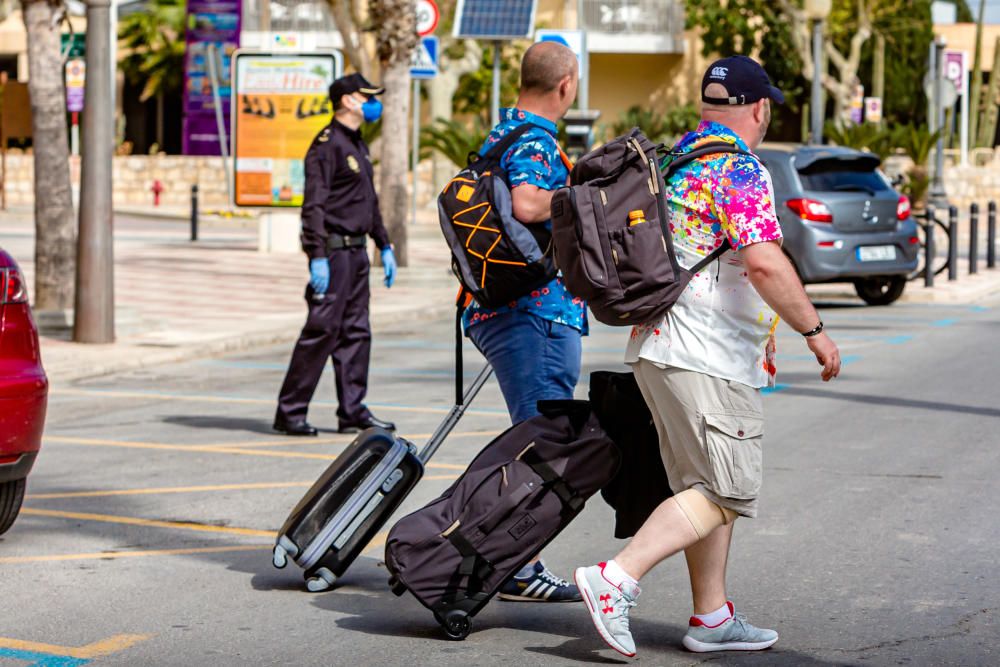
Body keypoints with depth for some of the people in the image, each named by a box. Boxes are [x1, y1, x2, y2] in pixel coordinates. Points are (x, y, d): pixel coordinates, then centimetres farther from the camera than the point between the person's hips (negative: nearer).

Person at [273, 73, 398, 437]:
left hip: (357, 250, 9)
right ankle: (289, 411, -3)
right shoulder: (327, 144, -12)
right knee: (322, 331, -8)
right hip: (334, 251, -9)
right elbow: (314, 205, -17)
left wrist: (384, 246, 23)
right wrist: (317, 256, -23)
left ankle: (352, 411, 12)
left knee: (356, 332, 8)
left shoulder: (358, 145, 18)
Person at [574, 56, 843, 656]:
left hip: (657, 347, 10)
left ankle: (712, 617, 16)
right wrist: (815, 330, -15)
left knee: (708, 487, 15)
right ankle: (615, 581, -17)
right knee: (724, 492, -7)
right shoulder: (740, 171, -13)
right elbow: (765, 264, -25)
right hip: (709, 358, -10)